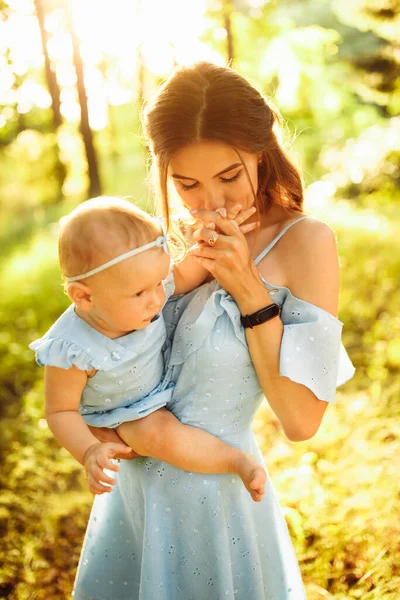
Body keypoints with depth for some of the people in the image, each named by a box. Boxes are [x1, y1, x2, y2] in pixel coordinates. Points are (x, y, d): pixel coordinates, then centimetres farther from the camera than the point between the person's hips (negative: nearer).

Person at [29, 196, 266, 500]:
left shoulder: (146, 288, -23)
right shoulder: (72, 351, -36)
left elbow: (183, 276, -4)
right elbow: (60, 410, -23)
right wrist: (89, 452, -38)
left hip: (167, 382, 6)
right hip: (124, 416, -6)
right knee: (159, 433, -32)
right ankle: (238, 460, -12)